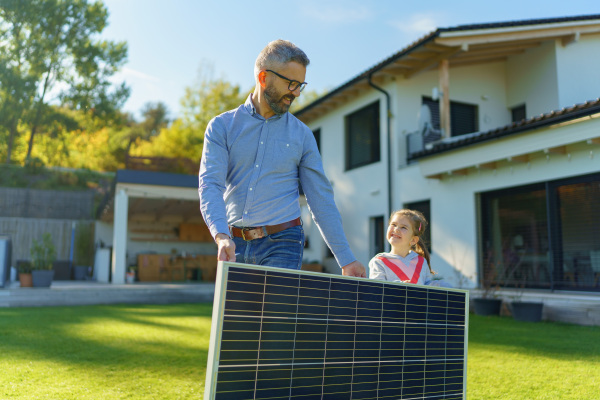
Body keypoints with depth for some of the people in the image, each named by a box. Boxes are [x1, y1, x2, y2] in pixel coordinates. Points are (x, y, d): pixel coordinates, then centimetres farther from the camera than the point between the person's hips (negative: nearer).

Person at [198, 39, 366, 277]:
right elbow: (210, 186, -8)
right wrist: (222, 237, -26)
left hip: (282, 245, -1)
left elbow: (321, 200, 5)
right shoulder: (222, 127, 3)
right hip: (234, 246, 1)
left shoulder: (301, 135, 5)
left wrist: (346, 259, 2)